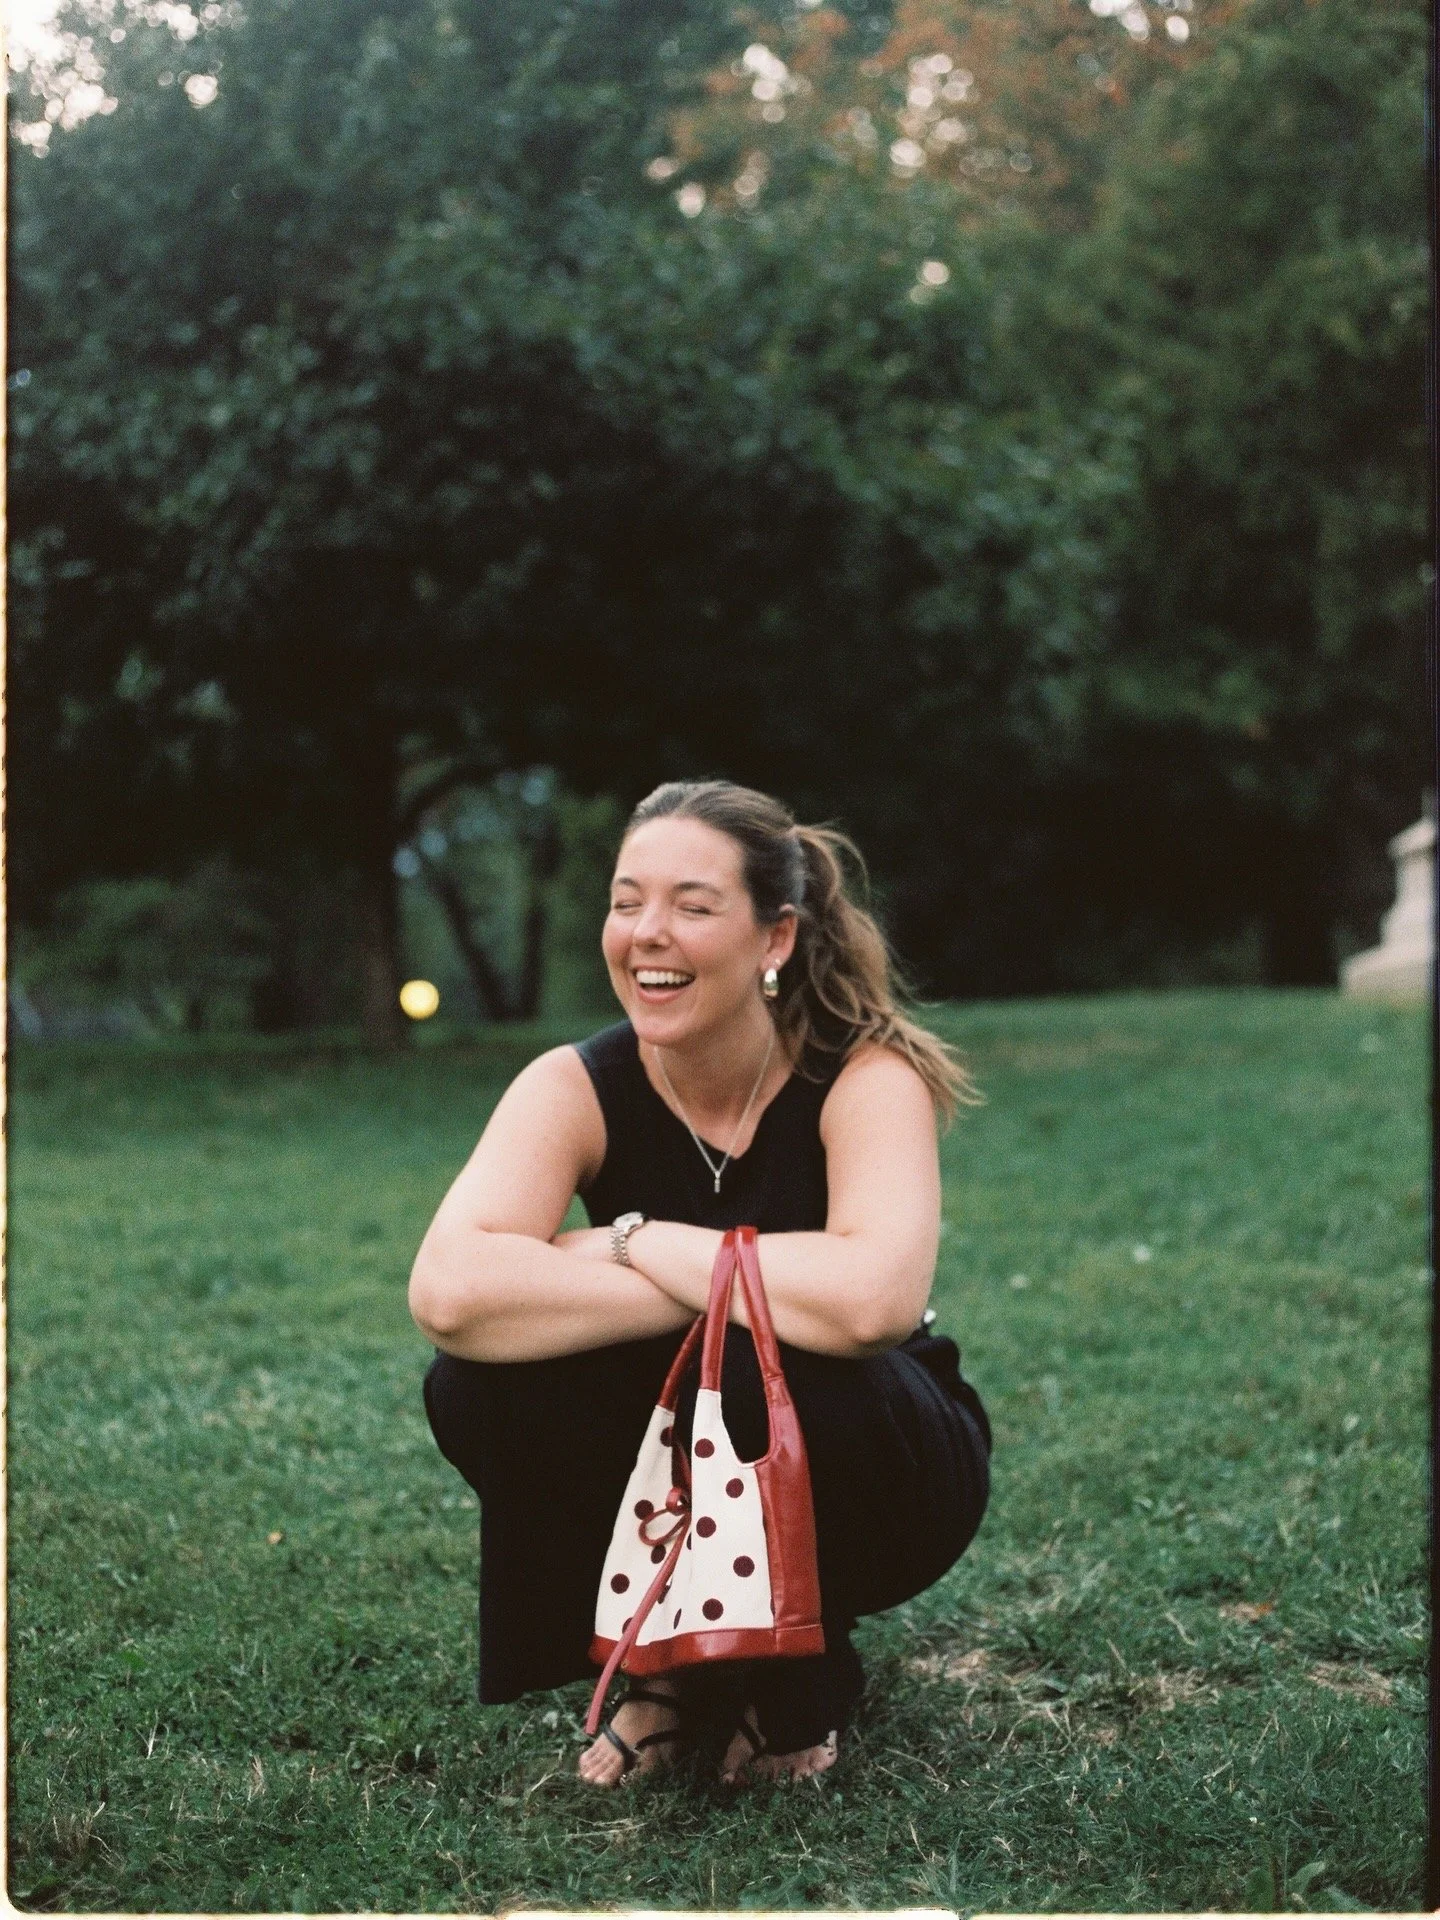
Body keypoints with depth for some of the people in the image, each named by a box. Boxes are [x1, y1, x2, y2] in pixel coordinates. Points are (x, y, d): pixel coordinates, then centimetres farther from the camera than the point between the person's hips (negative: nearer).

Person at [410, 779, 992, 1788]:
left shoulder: (865, 1078, -22)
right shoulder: (579, 1088, -16)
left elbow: (872, 1300, -43)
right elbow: (451, 1293, -34)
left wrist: (631, 1243, -30)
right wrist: (746, 1286, -34)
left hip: (874, 1482, -2)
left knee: (782, 1377, -35)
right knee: (474, 1383, -24)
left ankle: (799, 1681, -3)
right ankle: (668, 1664, 1)